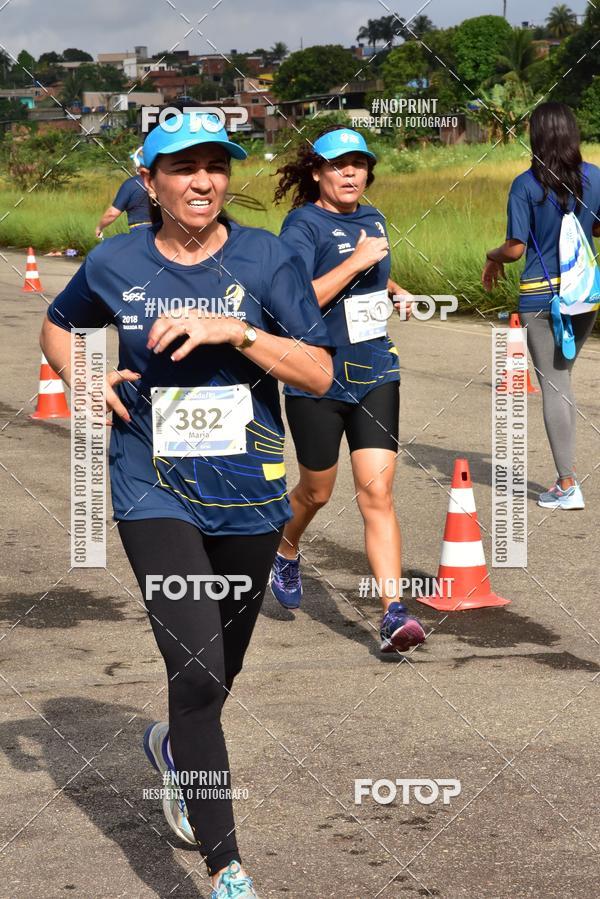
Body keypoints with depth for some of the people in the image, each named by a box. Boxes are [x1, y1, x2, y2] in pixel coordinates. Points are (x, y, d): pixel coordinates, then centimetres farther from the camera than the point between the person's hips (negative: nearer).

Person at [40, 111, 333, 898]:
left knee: (221, 669, 18)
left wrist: (232, 330, -21)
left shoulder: (267, 258, -3)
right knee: (198, 672, -16)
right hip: (155, 495, -2)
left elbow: (319, 372, -9)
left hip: (250, 494, 2)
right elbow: (57, 327, 19)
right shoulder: (115, 264, -1)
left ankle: (175, 746, 55)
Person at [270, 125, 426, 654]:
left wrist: (396, 290, 15)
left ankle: (395, 615, -11)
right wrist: (355, 262, -24)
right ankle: (286, 555, 47)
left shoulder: (372, 218, 10)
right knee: (317, 491, 14)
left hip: (375, 374, 4)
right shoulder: (304, 224, -11)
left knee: (377, 492, -7)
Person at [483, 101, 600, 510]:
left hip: (540, 296, -4)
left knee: (553, 385, 2)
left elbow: (516, 248, -11)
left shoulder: (526, 185, -13)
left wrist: (493, 258, 10)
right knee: (563, 376, 20)